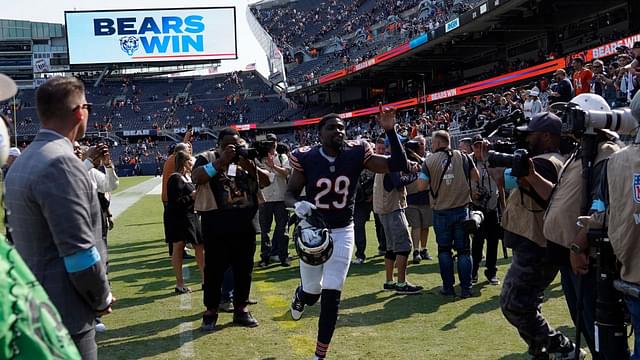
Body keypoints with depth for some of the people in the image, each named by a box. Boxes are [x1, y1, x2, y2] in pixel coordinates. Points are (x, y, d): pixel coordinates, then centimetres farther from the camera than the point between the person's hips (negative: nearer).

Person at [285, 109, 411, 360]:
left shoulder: (356, 154, -9)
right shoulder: (306, 158, -11)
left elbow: (399, 165, -13)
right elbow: (290, 194, -4)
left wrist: (390, 130, -23)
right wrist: (297, 205, -27)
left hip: (342, 232, 0)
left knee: (331, 295, -3)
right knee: (312, 292, 11)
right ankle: (300, 295, 53)